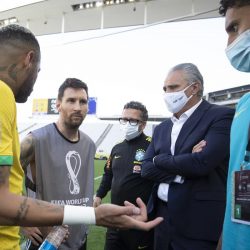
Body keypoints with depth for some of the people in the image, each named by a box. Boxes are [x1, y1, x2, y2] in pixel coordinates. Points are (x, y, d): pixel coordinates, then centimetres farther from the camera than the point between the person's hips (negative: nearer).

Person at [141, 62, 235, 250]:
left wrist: (160, 160, -6)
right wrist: (181, 172, -14)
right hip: (162, 217, 6)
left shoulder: (221, 116, -9)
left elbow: (201, 163, -22)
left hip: (199, 224, -6)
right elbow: (147, 170, 3)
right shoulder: (161, 128, 11)